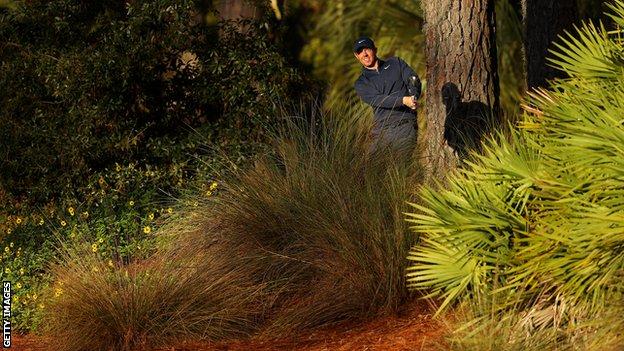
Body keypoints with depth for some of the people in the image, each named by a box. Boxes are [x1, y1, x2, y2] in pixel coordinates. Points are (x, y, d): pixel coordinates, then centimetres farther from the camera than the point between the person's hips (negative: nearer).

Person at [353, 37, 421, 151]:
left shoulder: (396, 63, 17)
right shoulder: (361, 84, 12)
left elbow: (414, 80, 2)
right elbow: (377, 100, -6)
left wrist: (413, 97, -21)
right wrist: (403, 100, -23)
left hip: (406, 126, -2)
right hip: (382, 131, 2)